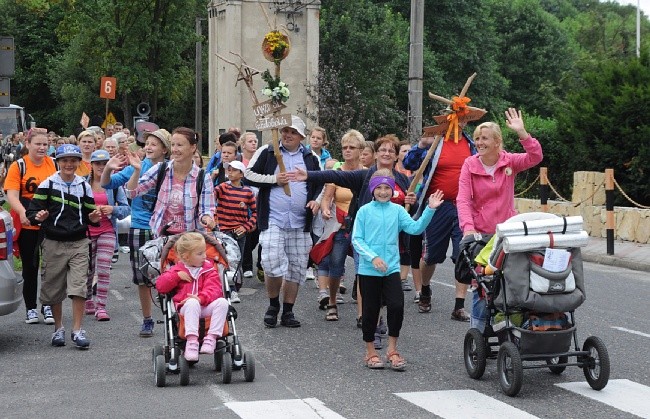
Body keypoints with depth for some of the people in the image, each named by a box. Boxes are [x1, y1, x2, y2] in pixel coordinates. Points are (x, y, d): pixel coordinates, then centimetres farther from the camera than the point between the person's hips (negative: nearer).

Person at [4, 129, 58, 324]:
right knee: (30, 267, 8)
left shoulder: (54, 165, 4)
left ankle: (48, 307, 12)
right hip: (27, 226, -2)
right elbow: (12, 195, -13)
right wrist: (23, 212, -31)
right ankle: (31, 308, 17)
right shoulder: (18, 167, -4)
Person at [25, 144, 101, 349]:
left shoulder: (84, 186, 8)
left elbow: (89, 214, 14)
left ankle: (77, 330, -2)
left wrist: (94, 218, -8)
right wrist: (38, 216, -24)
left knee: (79, 287, -8)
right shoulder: (47, 185, 0)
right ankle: (58, 328, 23)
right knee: (53, 288, 6)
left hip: (79, 243, 1)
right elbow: (32, 211, -2)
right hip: (53, 243, -1)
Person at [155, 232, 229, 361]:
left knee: (222, 302, -28)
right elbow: (160, 286, 9)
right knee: (192, 303, -38)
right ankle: (191, 341, -47)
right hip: (186, 307, -2)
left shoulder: (209, 269, 14)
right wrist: (177, 276, -3)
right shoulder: (177, 269, 15)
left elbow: (213, 289, -2)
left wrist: (201, 298, -23)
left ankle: (211, 338, -32)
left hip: (206, 305, 2)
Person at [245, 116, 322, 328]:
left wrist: (316, 200, 0)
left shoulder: (311, 158, 12)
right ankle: (273, 305, 8)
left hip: (300, 223, 3)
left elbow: (321, 184, 20)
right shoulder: (266, 152, 4)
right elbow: (248, 175, 0)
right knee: (272, 263, -15)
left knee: (296, 268, 5)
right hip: (273, 221, -3)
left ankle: (288, 311, 17)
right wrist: (274, 179, -11)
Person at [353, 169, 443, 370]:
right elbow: (356, 239, -4)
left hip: (391, 269, 2)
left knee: (397, 306, -9)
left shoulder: (397, 210, 6)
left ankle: (392, 349, 6)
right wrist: (373, 257, -16)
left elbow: (415, 228, -5)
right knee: (370, 310, 6)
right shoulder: (365, 211, -1)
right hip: (368, 270, -2)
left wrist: (430, 210, -16)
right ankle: (370, 351, 20)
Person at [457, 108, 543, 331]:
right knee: (481, 286, 0)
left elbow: (535, 157, -16)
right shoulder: (470, 165, -4)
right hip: (480, 234, -1)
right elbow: (463, 199, -12)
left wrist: (521, 132, -28)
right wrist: (468, 228, -27)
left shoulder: (509, 162, -1)